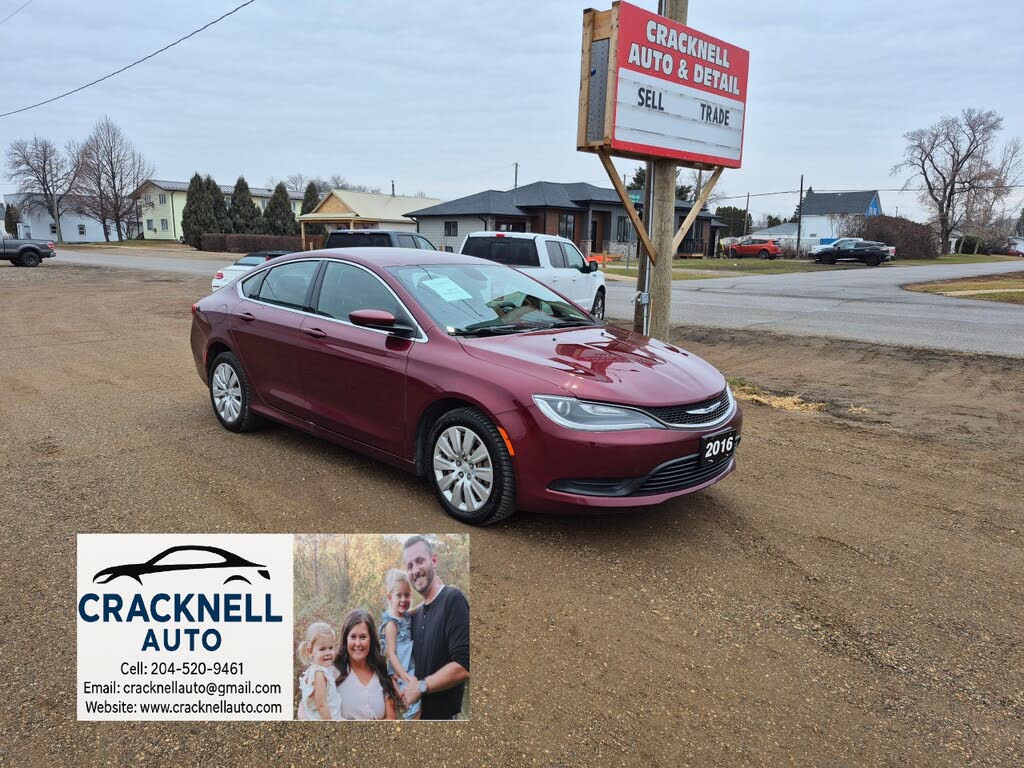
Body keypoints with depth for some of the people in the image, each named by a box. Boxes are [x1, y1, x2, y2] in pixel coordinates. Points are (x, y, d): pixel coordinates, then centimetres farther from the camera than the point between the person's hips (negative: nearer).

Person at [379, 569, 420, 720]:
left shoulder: (406, 616, 5)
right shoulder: (392, 623, -15)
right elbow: (391, 654, -18)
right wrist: (406, 678, -22)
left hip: (411, 671, 8)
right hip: (401, 673, -8)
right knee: (416, 700, -14)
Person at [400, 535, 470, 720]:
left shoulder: (453, 599, -16)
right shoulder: (415, 615, 7)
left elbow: (464, 666, -23)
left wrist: (421, 686, -16)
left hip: (445, 713, -7)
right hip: (420, 712, 7)